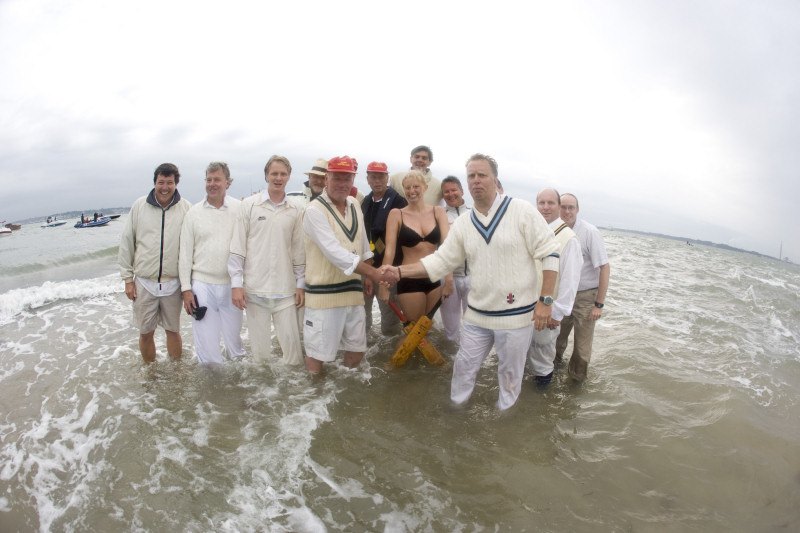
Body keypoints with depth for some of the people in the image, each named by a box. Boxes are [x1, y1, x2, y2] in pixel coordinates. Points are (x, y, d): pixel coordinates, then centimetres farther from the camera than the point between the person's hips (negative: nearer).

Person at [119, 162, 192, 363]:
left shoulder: (185, 208, -2)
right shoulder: (139, 206, 0)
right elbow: (126, 243, 5)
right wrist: (128, 278, 3)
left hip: (173, 283, 0)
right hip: (144, 282, 1)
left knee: (173, 330, 12)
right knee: (146, 333, 10)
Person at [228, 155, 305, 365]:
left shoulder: (296, 210, 6)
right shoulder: (249, 205, 2)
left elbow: (299, 250, 9)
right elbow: (237, 247, 1)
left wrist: (300, 285, 6)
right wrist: (236, 284, -4)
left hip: (285, 289, 1)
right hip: (254, 288, -1)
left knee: (291, 340, 2)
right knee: (260, 345, 7)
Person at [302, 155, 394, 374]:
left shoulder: (353, 204, 8)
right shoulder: (315, 210, -15)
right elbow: (335, 253, -23)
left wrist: (367, 277, 16)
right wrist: (374, 273, -24)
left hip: (353, 290, 7)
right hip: (324, 292, -7)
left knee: (357, 347, 16)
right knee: (318, 351, 3)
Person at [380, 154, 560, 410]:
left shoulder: (522, 211, -9)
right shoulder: (463, 224, 5)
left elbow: (550, 254, -9)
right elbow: (440, 261, 5)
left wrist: (545, 300, -13)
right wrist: (400, 271, -7)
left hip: (516, 315, -4)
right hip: (477, 315, 4)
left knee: (510, 373, 14)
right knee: (464, 367, 16)